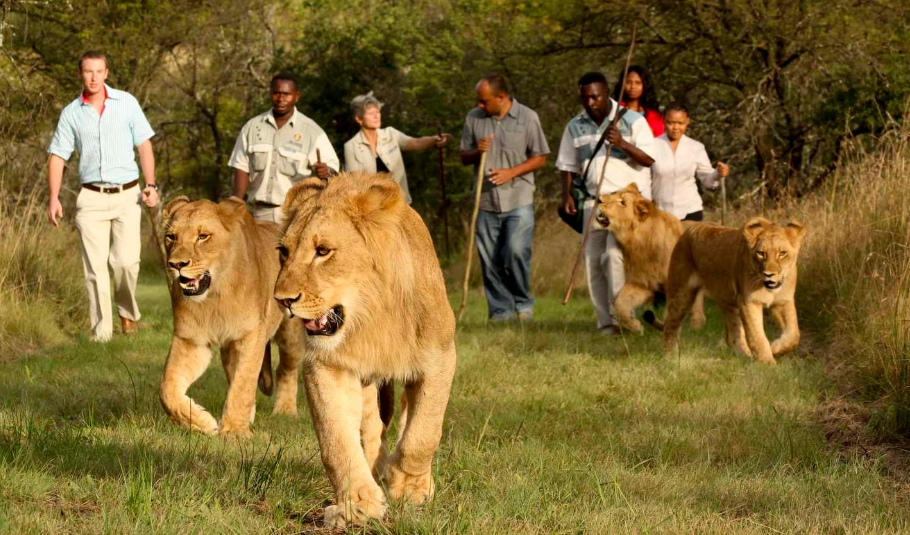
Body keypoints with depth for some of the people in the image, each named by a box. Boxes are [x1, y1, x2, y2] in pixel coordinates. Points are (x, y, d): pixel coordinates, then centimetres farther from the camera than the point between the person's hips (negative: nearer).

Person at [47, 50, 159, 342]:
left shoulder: (126, 103, 3)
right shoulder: (71, 113, 5)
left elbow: (144, 144, 6)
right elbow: (57, 156, 7)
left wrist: (151, 184, -4)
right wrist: (54, 198, -2)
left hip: (127, 195, -1)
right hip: (91, 197, 1)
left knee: (126, 261, -12)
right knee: (95, 267, -3)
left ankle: (128, 311, 16)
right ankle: (101, 332, 2)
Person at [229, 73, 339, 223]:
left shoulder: (312, 131, 1)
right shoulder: (252, 127, 9)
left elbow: (332, 167, -1)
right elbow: (242, 167, 12)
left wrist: (326, 172, -26)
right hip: (262, 213, 2)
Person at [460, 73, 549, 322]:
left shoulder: (527, 117, -1)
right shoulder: (473, 118, 8)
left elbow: (540, 158, 2)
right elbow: (464, 157, 15)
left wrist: (511, 172, -13)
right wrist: (477, 152, -9)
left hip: (518, 200, -3)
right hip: (486, 201, 3)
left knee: (516, 252, -14)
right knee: (491, 261, 2)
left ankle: (523, 303, 5)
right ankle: (501, 309, 11)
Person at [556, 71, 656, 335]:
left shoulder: (632, 120, -2)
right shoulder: (575, 126, 10)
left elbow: (649, 159, -6)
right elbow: (568, 165, 18)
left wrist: (623, 144, -20)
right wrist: (568, 194, 3)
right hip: (593, 201, 5)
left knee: (614, 254, -19)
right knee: (593, 260, 1)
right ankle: (606, 322, 8)